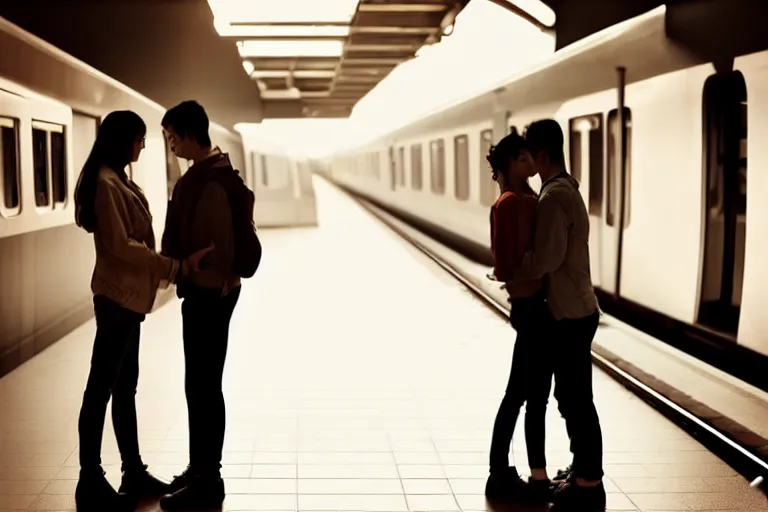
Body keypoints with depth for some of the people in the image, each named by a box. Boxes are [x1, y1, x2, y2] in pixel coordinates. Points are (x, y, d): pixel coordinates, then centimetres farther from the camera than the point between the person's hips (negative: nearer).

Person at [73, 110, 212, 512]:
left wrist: (164, 270, 13)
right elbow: (120, 245, -20)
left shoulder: (118, 180, 16)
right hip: (117, 295, -10)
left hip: (129, 294, 10)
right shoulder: (105, 182, -15)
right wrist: (177, 267, -17)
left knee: (125, 388, 14)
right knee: (101, 389, -3)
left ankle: (134, 473, 22)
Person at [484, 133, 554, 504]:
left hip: (533, 306, 10)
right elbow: (508, 263, -20)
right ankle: (538, 480, 13)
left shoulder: (526, 200, 14)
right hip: (532, 307, -10)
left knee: (517, 394, 13)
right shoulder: (511, 202, -16)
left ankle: (501, 475, 21)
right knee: (536, 397, 1)